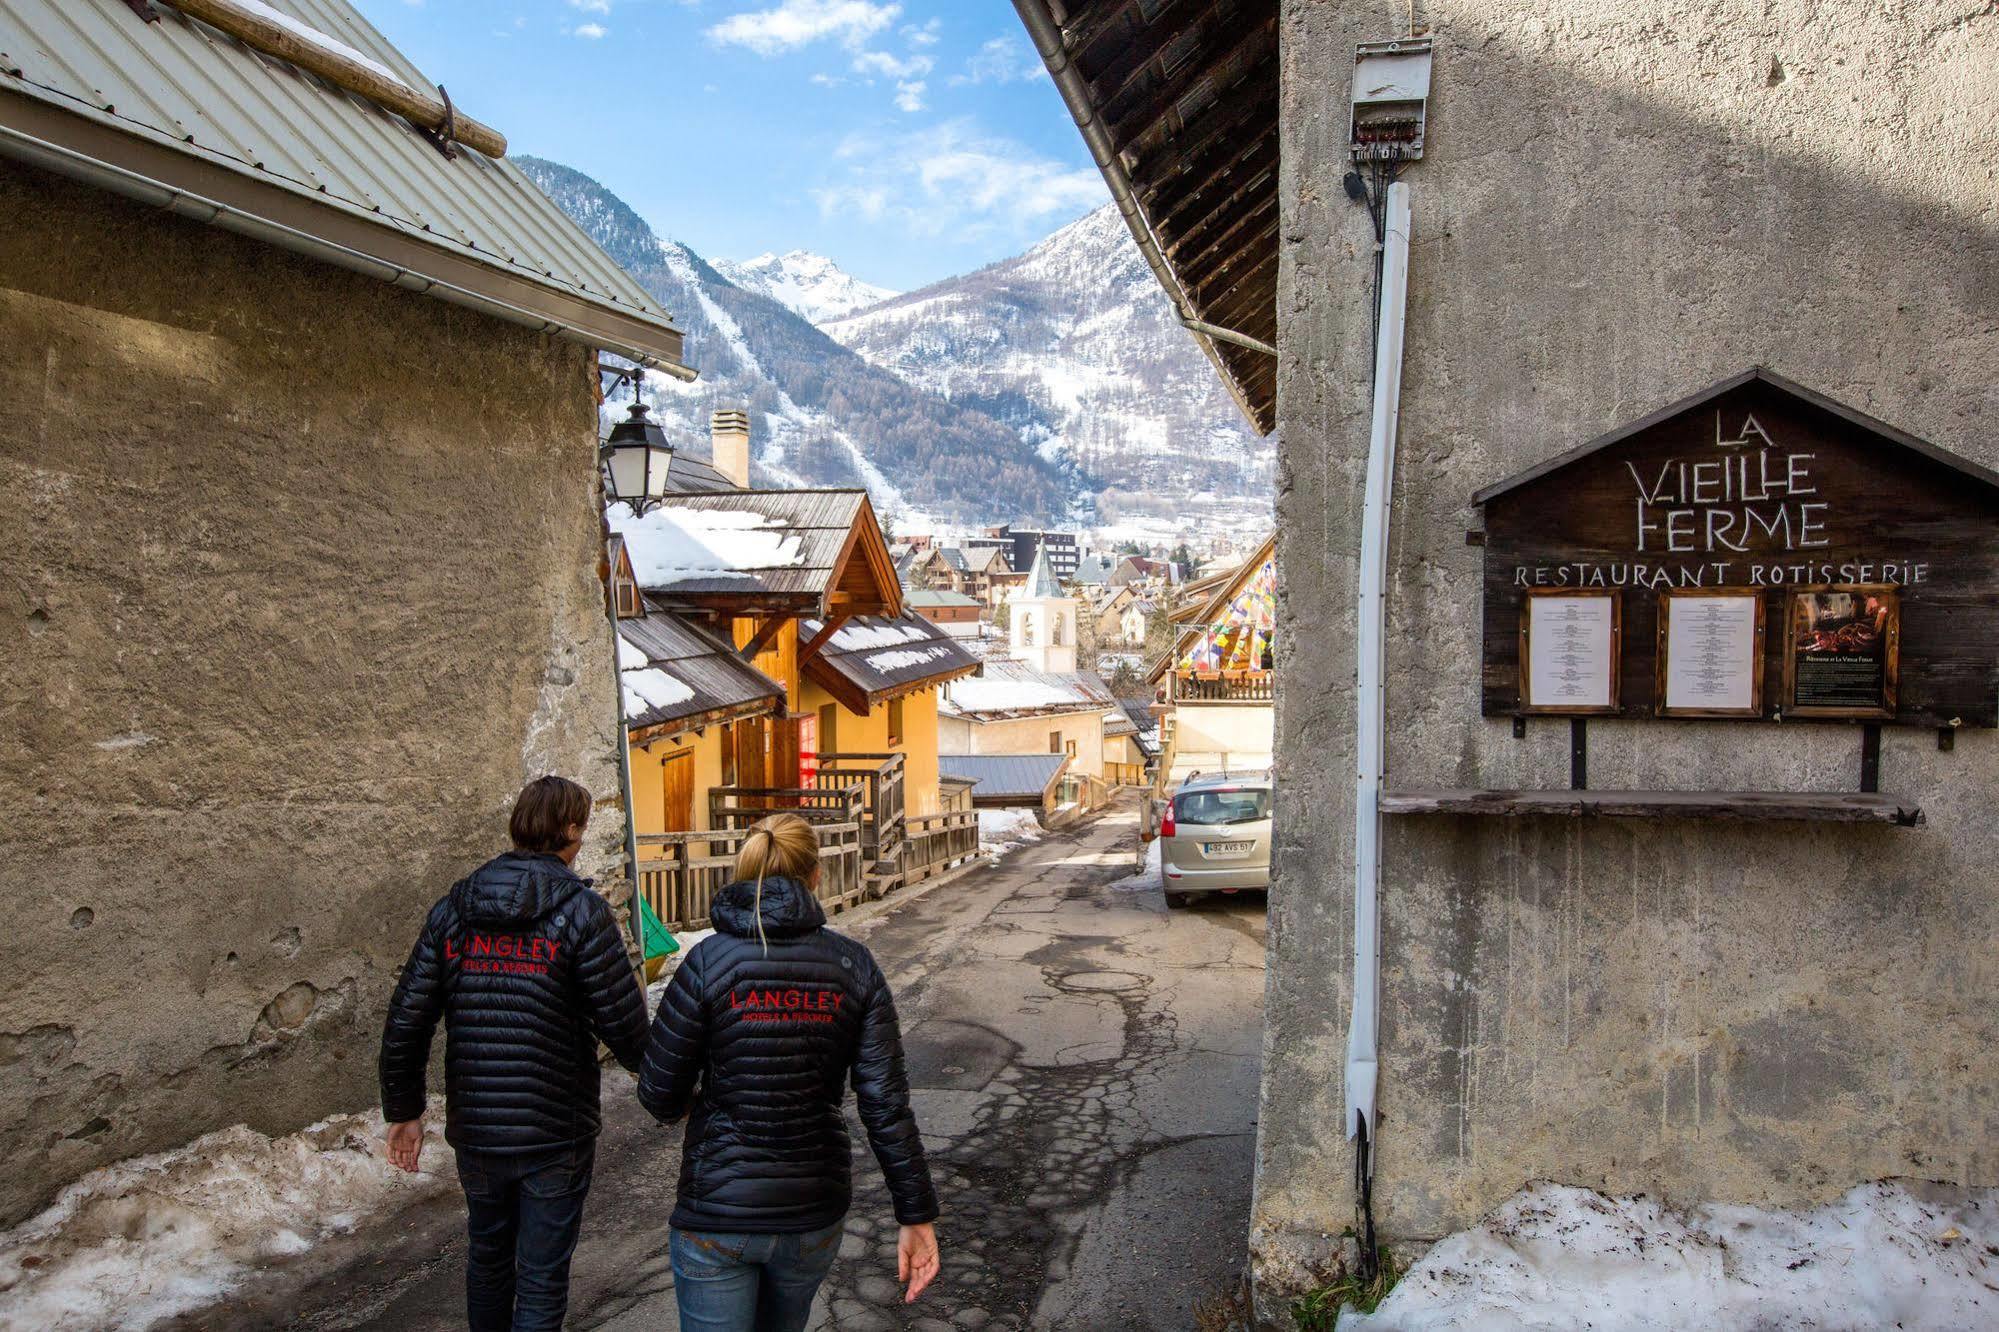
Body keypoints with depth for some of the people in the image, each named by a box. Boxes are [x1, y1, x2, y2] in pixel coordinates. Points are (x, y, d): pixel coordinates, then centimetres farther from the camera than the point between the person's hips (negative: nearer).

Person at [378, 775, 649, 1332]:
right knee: (542, 1279, 8)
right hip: (556, 1134, -4)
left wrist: (403, 1110, 12)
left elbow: (405, 1023, 1)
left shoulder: (451, 909, 1)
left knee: (487, 1255, 25)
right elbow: (623, 1025, -15)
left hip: (474, 1132, 5)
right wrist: (647, 1064, 7)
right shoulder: (582, 911, -13)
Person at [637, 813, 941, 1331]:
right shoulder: (854, 967, -6)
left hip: (717, 1214, -3)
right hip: (815, 1211, 3)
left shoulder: (708, 962, -12)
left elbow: (658, 1095, -8)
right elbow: (886, 1103, -9)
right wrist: (917, 1216, -3)